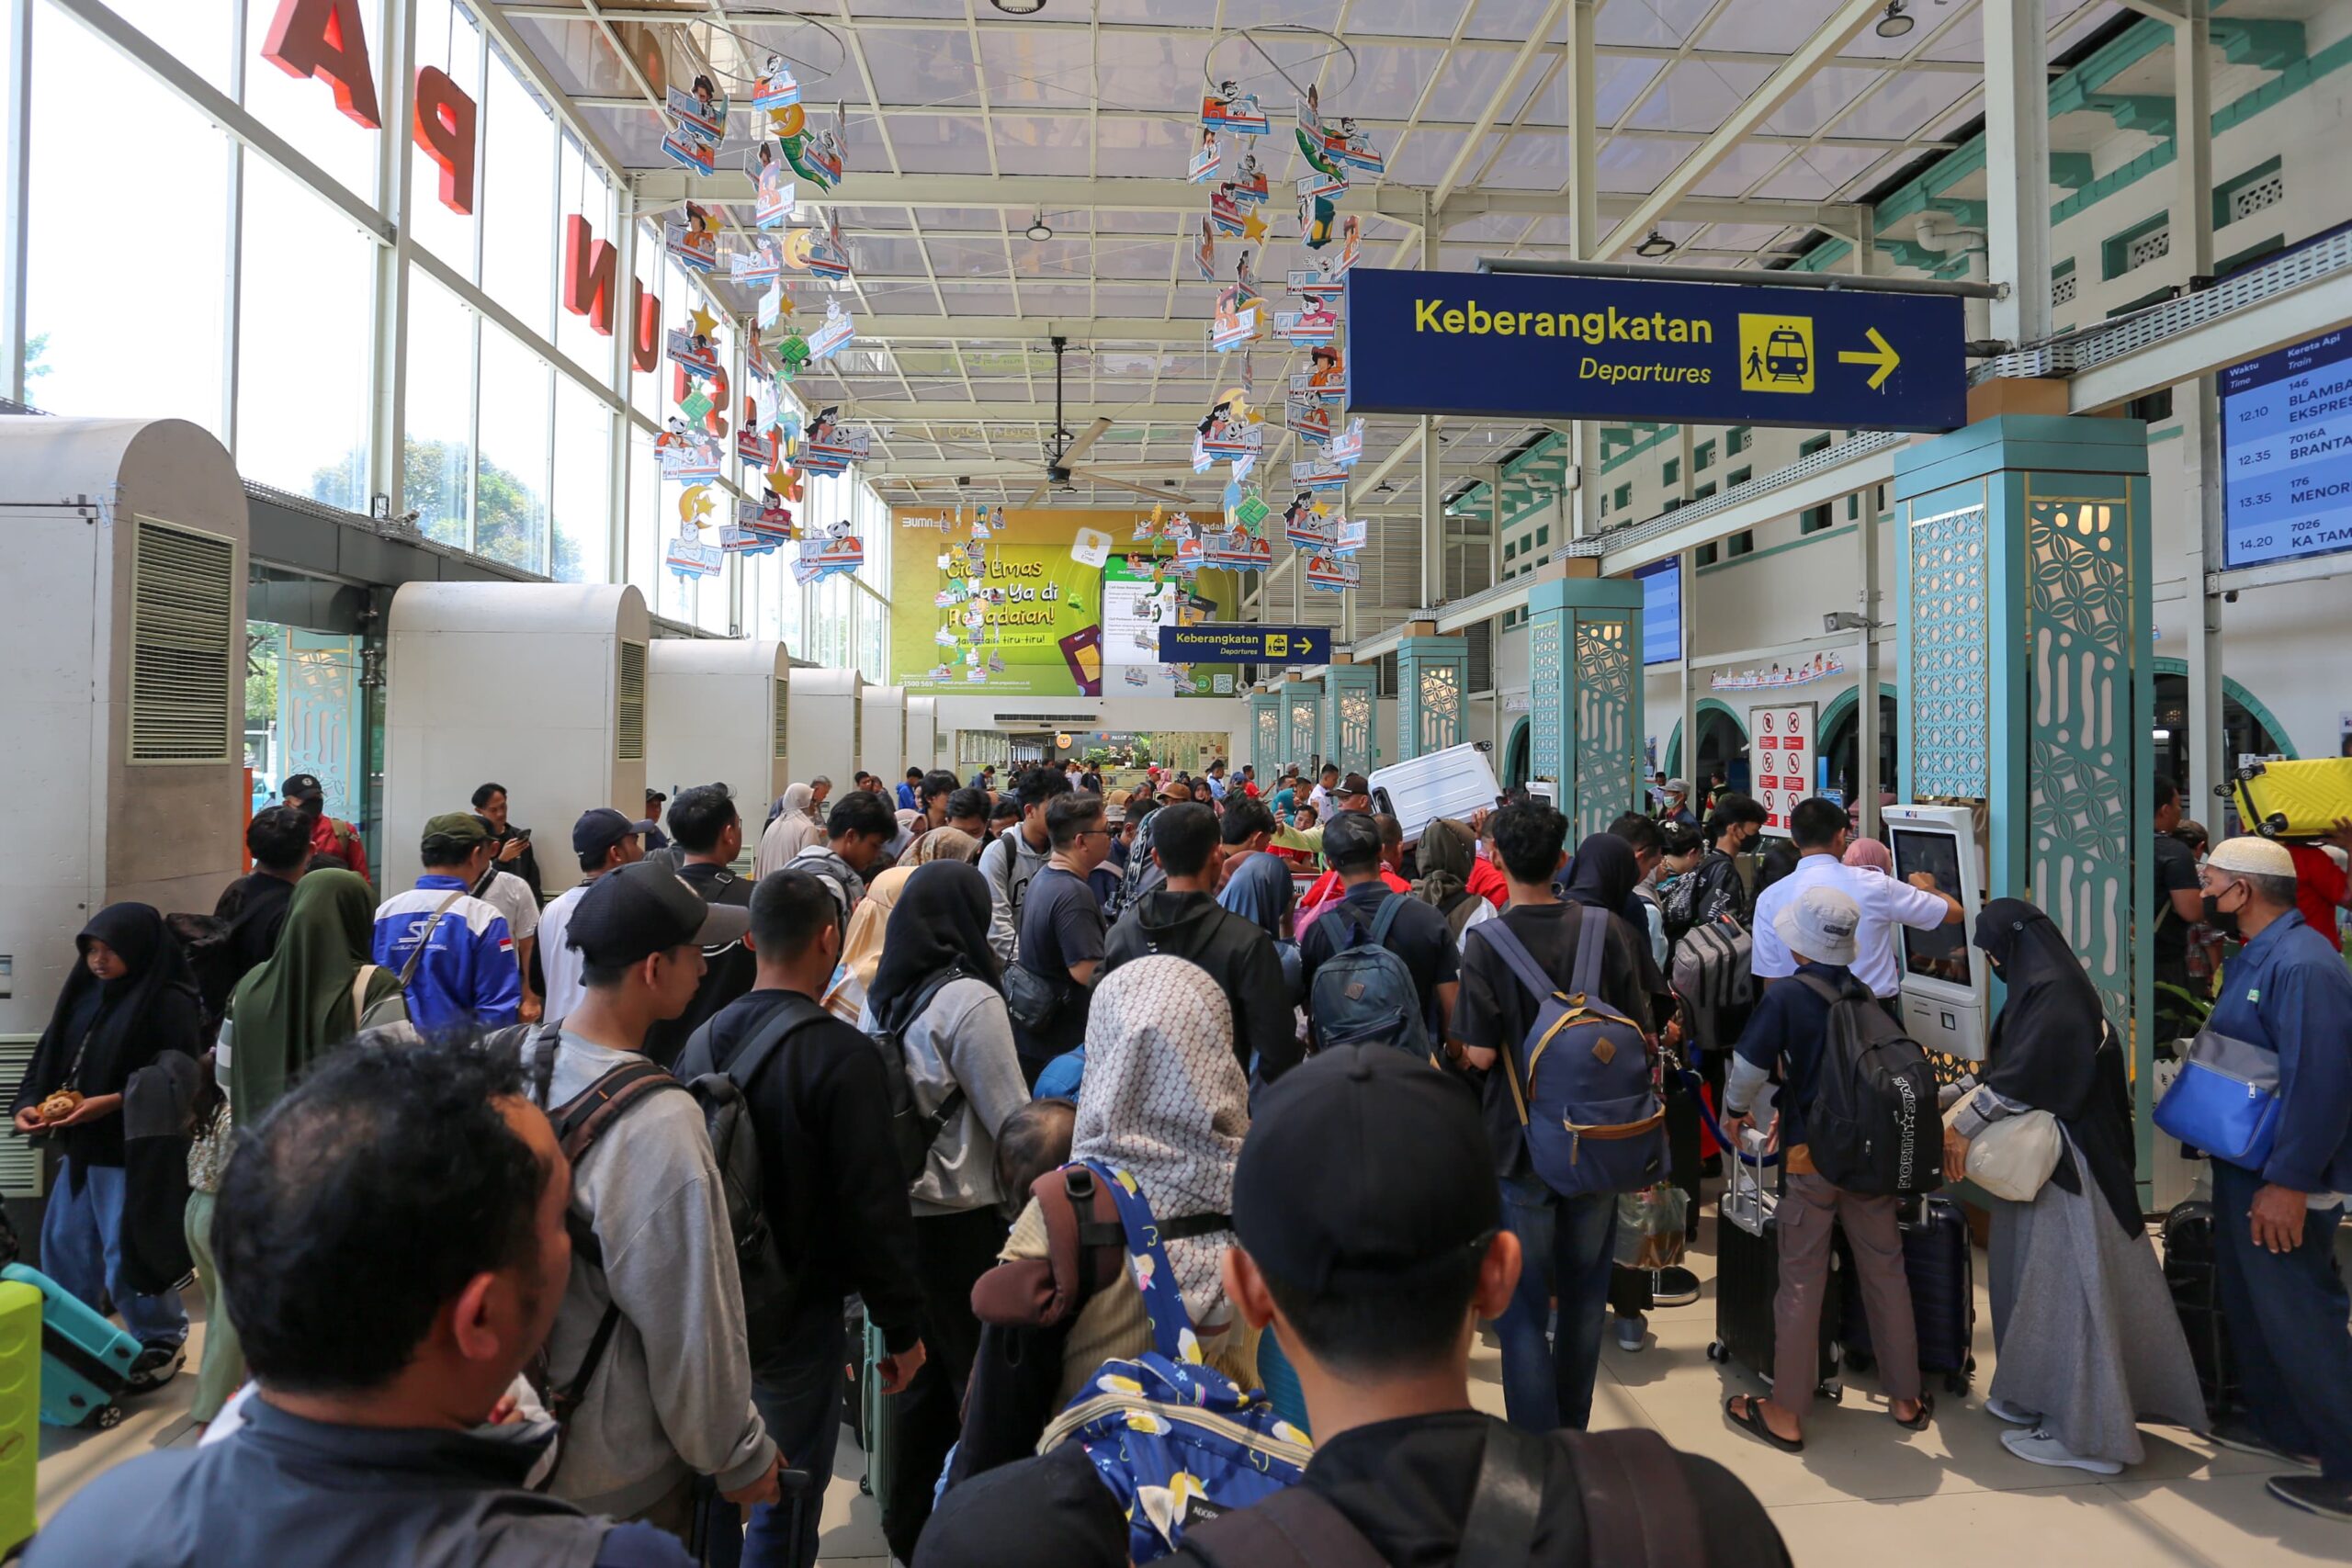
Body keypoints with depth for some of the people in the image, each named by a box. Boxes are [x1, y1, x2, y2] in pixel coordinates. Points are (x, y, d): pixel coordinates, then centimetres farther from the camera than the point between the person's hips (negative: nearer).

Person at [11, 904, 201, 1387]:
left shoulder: (170, 1002, -15)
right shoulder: (86, 991, 8)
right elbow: (50, 1054, 11)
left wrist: (112, 1102, -25)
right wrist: (27, 1103, -4)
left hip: (133, 1151, -8)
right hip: (81, 1147, 8)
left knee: (127, 1257, 1)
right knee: (63, 1247, 17)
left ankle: (162, 1345, 19)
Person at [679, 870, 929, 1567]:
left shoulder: (702, 1042, -1)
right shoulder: (840, 1052, -20)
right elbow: (873, 1201, -20)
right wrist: (902, 1325, -9)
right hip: (798, 1310, -6)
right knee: (786, 1502, 8)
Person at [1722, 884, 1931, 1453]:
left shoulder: (1784, 999, -14)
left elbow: (1747, 1067, -12)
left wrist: (1734, 1109, 11)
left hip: (1810, 1155, -4)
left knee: (1801, 1279, 4)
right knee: (1885, 1270, 16)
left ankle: (1786, 1413, 13)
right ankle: (1905, 1398, 30)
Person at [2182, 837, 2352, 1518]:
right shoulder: (2252, 957, 9)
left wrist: (2288, 1184, -26)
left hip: (2283, 1180, -10)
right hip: (2243, 1163, 10)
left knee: (2297, 1317, -1)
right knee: (2249, 1304, 21)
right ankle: (2277, 1425, 36)